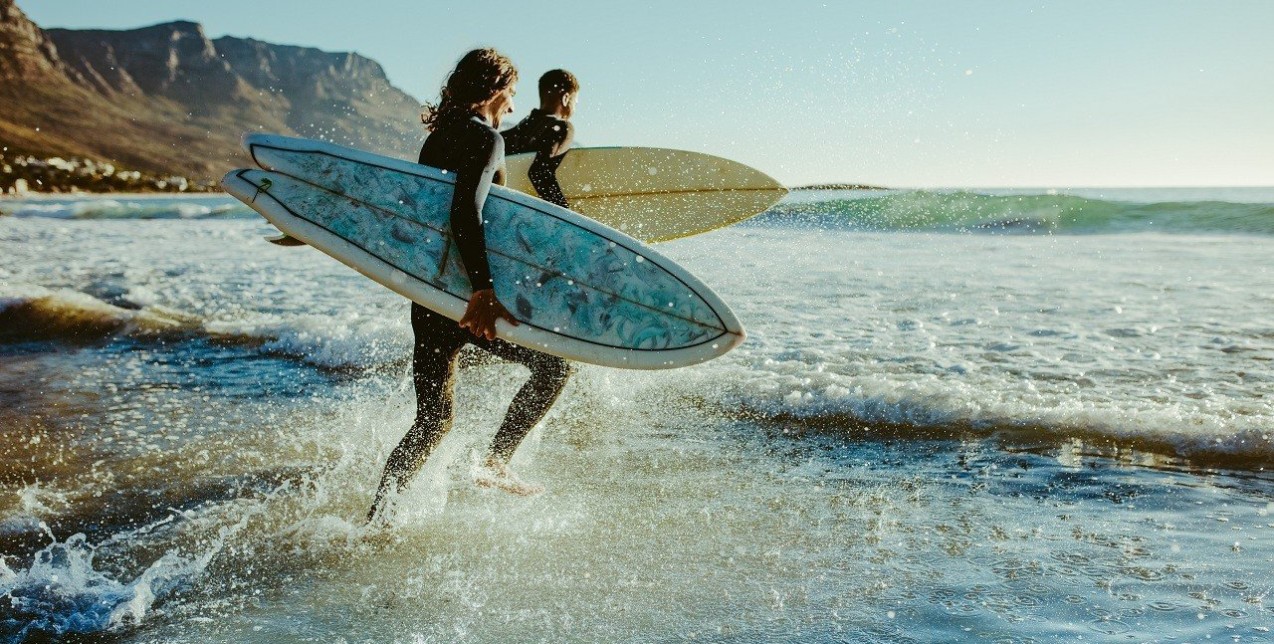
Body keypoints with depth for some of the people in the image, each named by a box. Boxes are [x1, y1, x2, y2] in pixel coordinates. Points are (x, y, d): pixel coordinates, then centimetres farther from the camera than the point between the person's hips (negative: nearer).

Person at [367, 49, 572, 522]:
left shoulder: (437, 138, 15)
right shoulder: (486, 139, -11)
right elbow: (465, 213, -27)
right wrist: (483, 288, -35)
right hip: (464, 294, -8)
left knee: (433, 420, 16)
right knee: (554, 363, 10)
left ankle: (376, 515, 11)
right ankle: (497, 463, 8)